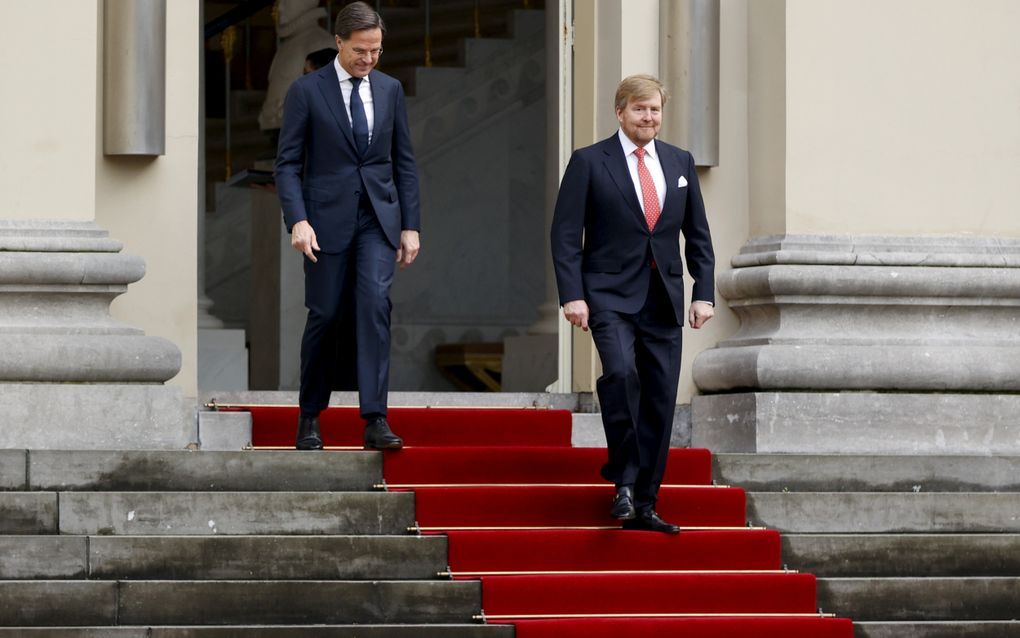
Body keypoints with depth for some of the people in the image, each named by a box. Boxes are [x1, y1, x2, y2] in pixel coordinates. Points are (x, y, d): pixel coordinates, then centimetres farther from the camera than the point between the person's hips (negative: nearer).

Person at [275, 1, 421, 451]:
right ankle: (310, 418, 19)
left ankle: (375, 420, -18)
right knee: (324, 316, 2)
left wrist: (411, 225, 7)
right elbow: (288, 163, -4)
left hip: (378, 218, 2)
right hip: (327, 219, -2)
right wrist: (298, 220, -16)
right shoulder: (306, 91, -2)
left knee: (375, 304, -15)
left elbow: (404, 161, 12)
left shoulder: (389, 90, 9)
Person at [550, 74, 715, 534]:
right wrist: (572, 295, -13)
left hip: (664, 299, 4)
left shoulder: (680, 163, 12)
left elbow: (697, 234, 15)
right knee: (621, 371, -28)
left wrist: (704, 292, 4)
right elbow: (566, 234, -3)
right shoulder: (589, 162, 0)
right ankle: (624, 482, -15)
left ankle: (644, 505, 9)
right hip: (610, 295, -4)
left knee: (660, 402, 2)